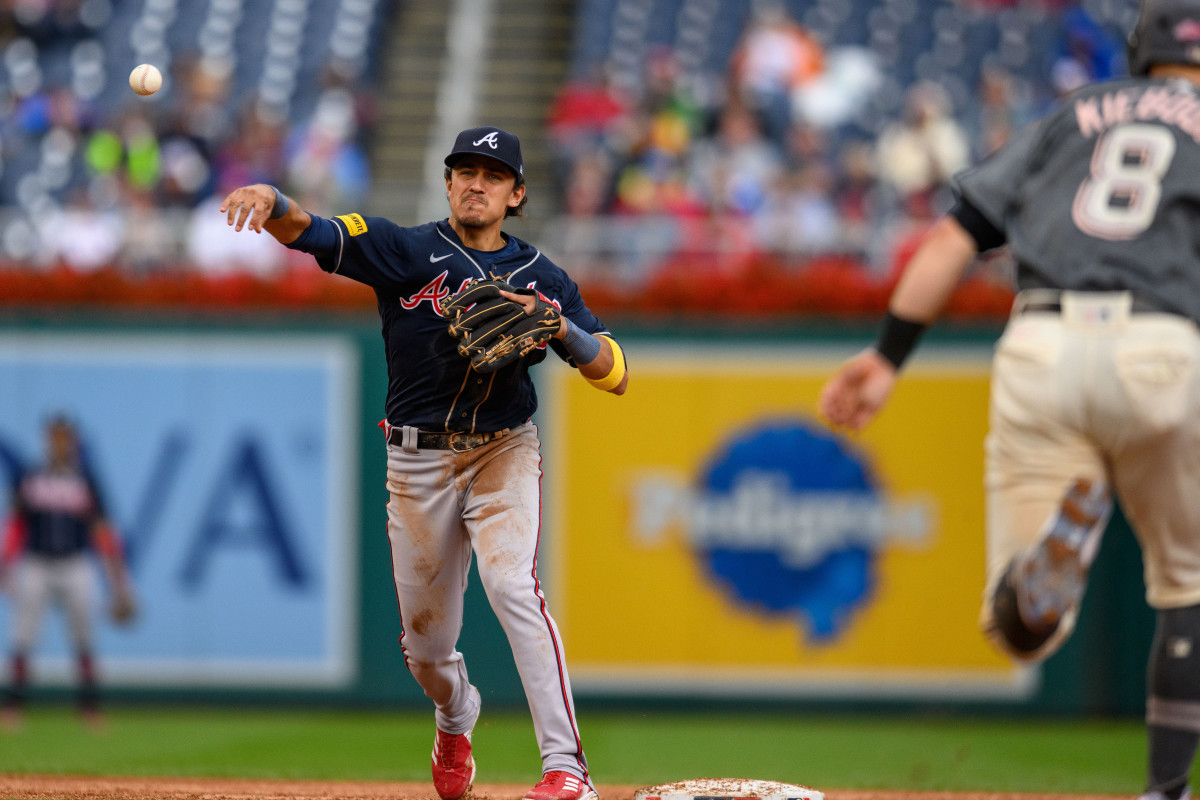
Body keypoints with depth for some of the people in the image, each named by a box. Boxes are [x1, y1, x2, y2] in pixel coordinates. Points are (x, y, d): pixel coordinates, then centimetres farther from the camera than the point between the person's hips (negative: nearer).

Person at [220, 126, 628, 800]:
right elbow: (307, 232, -13)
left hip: (504, 453, -1)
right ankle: (456, 717, 44)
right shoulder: (404, 251, 2)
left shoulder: (542, 278, 5)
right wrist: (271, 201, -35)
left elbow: (615, 375, 1)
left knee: (513, 585, -25)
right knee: (426, 639, 7)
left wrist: (559, 326, -17)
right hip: (420, 461, 1)